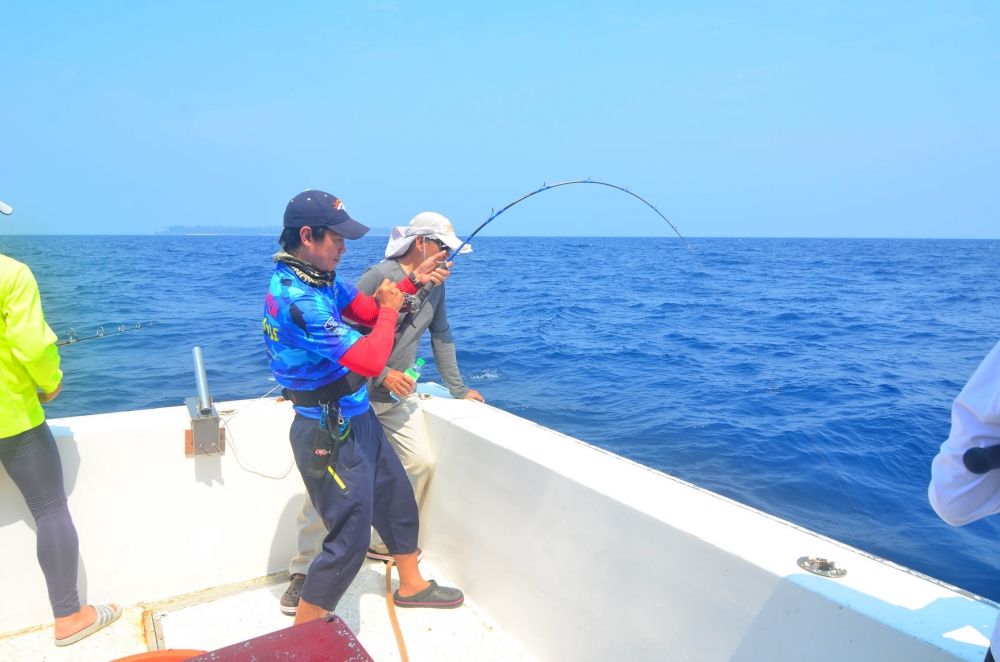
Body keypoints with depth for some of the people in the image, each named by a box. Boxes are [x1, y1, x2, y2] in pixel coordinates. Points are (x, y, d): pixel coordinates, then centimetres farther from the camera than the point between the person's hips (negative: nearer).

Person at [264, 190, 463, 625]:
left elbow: (368, 311, 13)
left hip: (358, 418, 10)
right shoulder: (297, 299, -29)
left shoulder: (321, 277, 1)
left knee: (397, 497, 21)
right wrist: (390, 309, -15)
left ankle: (411, 585, 42)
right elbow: (369, 361, -31)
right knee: (349, 538, 1)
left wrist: (411, 283, -1)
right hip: (330, 434, -10)